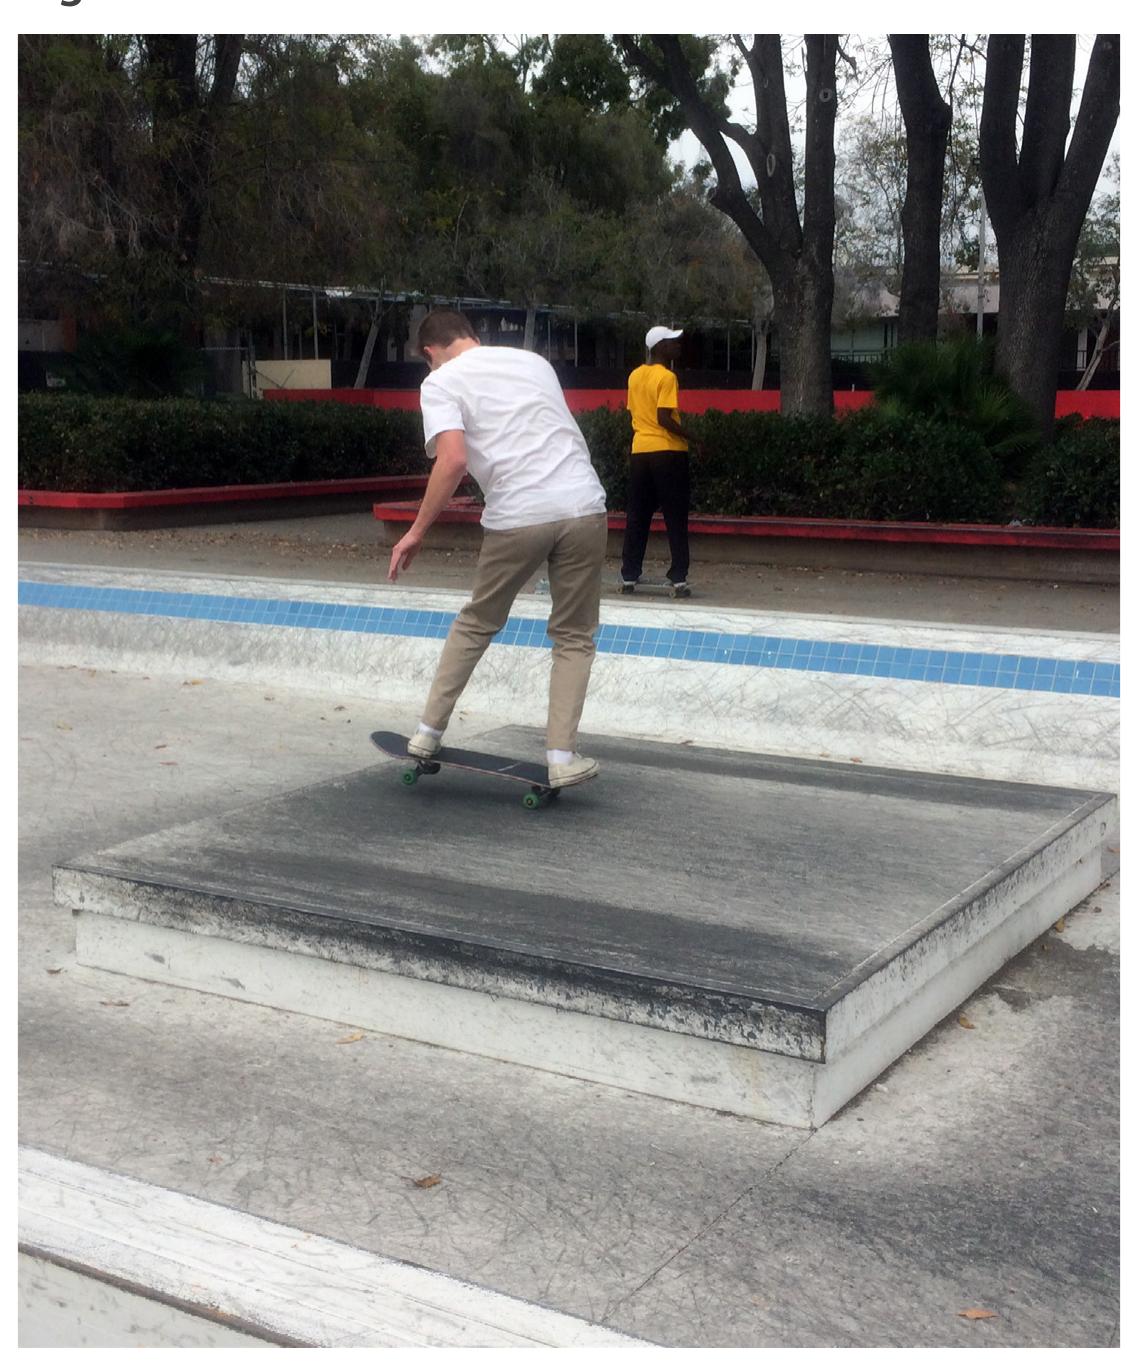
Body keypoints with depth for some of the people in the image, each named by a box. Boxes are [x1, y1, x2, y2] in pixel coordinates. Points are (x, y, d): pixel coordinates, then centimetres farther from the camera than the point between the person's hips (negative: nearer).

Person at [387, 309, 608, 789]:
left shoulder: (440, 382, 5)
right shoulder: (533, 360, 21)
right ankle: (561, 757, 7)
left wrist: (417, 532, -4)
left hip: (518, 519, -3)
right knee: (574, 636, 13)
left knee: (476, 625, 19)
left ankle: (428, 733, 24)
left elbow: (453, 460, -10)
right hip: (584, 507, 3)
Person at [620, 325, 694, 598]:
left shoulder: (635, 375, 11)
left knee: (637, 516, 9)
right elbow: (664, 418, -18)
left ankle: (629, 577, 9)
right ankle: (678, 578, -3)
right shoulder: (666, 377, -11)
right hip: (668, 451, -7)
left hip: (640, 451, 7)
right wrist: (689, 436, -11)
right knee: (676, 519, -1)